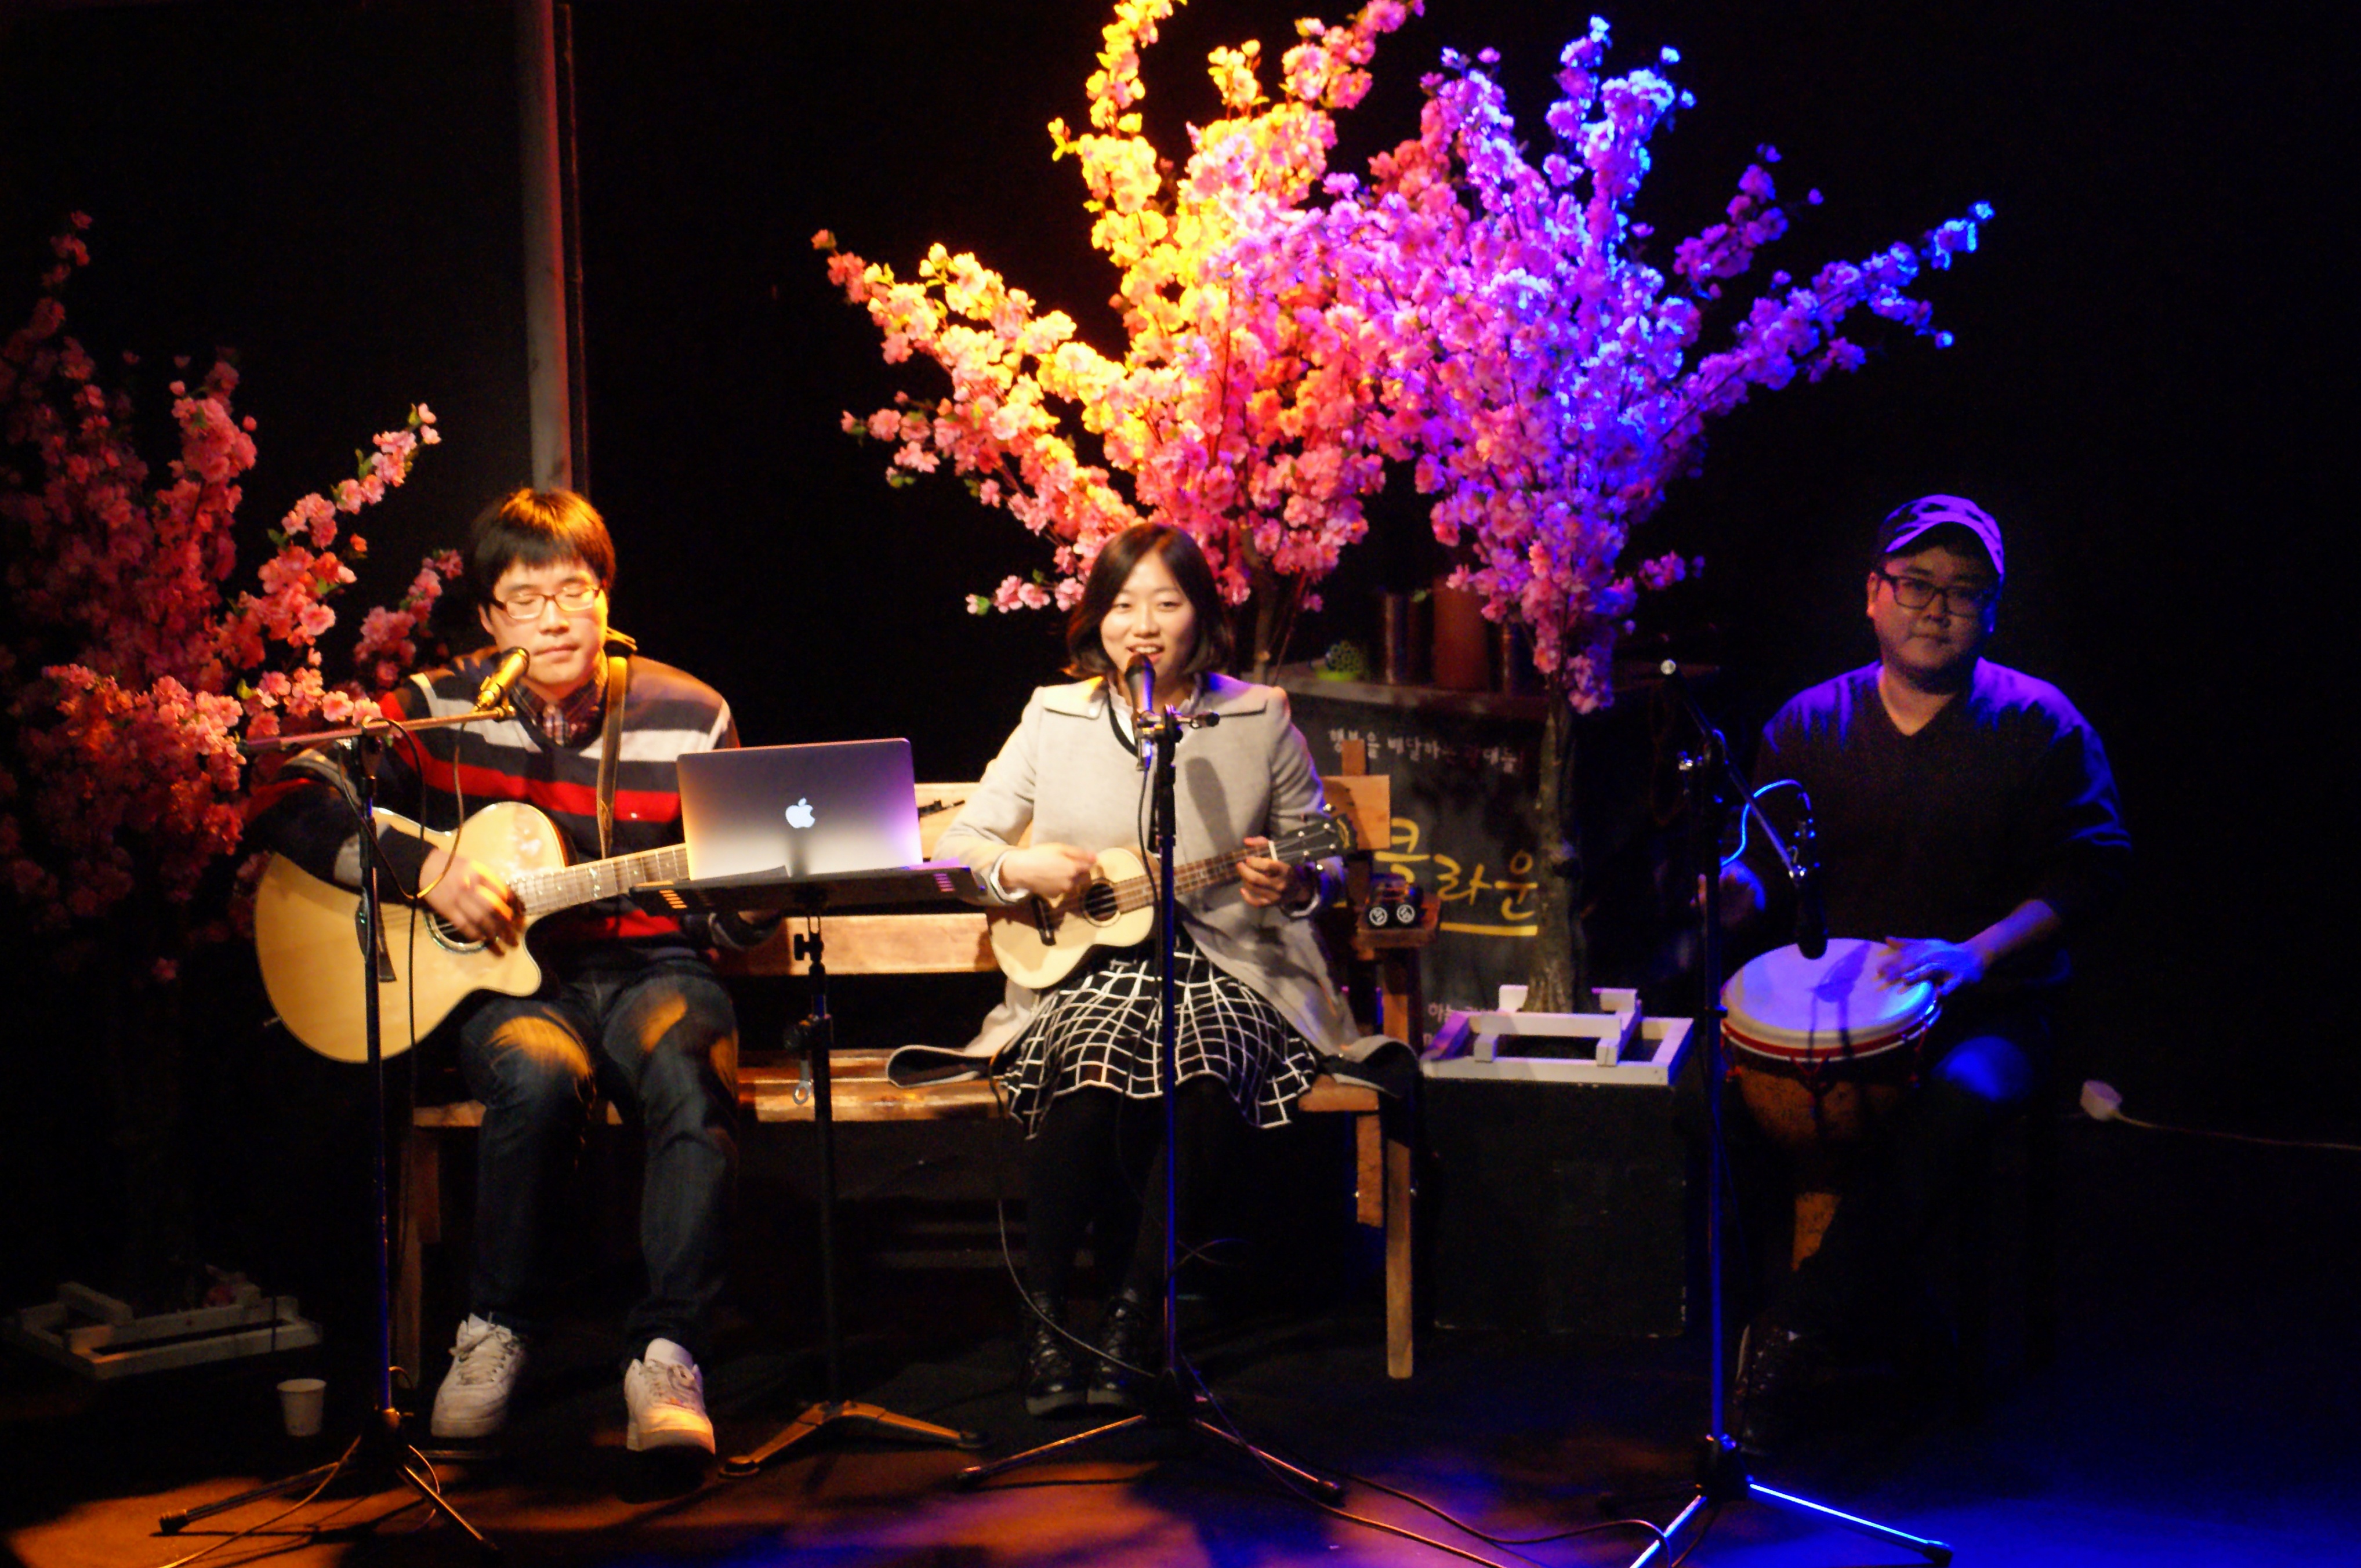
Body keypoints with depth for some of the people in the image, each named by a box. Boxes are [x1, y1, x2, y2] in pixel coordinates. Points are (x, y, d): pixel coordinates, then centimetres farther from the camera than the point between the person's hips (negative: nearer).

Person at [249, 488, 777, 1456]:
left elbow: (738, 919, 7)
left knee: (692, 1076, -35)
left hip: (650, 969, 0)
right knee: (539, 1077, -35)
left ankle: (666, 1358, -29)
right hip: (505, 982, 0)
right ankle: (494, 1334, -14)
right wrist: (423, 870, -15)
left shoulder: (688, 717, 3)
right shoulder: (440, 713, 2)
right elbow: (285, 802, -4)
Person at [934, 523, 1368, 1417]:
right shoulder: (1054, 718, 10)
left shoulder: (1261, 720, 8)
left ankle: (1133, 1317, -20)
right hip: (1086, 965, 1)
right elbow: (959, 841, 12)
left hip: (1224, 966, 0)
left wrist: (1291, 885, -10)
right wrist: (1022, 868, -10)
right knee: (1088, 1073, -33)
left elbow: (1319, 863, 13)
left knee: (1203, 1077, -33)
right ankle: (1046, 1316, -19)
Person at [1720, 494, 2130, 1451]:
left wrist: (1974, 952, -20)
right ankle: (1875, 1311, -12)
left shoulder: (2038, 725, 2)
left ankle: (1801, 1334, -24)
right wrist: (1734, 885, -17)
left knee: (1960, 1096, -36)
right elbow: (1758, 864, 9)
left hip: (1987, 1006, -2)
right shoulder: (1810, 725, 10)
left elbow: (2091, 868, -5)